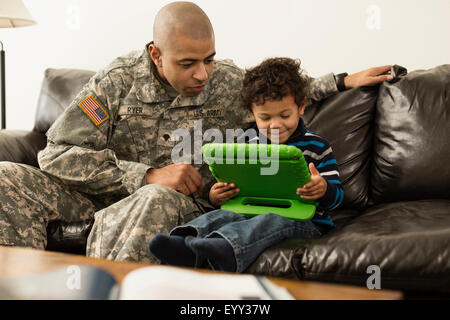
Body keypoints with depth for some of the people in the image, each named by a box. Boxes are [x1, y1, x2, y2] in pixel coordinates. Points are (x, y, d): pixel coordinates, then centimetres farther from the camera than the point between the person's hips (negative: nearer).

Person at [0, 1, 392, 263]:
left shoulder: (231, 83, 1)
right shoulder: (118, 80, -7)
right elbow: (58, 152, -14)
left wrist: (343, 80, 15)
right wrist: (145, 175, -21)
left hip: (178, 199, -1)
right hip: (104, 192, 1)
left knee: (154, 202, -41)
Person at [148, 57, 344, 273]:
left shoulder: (317, 147, 4)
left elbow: (336, 195, -1)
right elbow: (236, 190, 22)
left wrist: (324, 190, -27)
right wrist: (216, 196, -3)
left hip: (305, 221, -4)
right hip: (254, 213, 4)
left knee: (272, 221, -37)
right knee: (223, 215, -24)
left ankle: (227, 249, -64)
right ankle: (185, 246, -54)